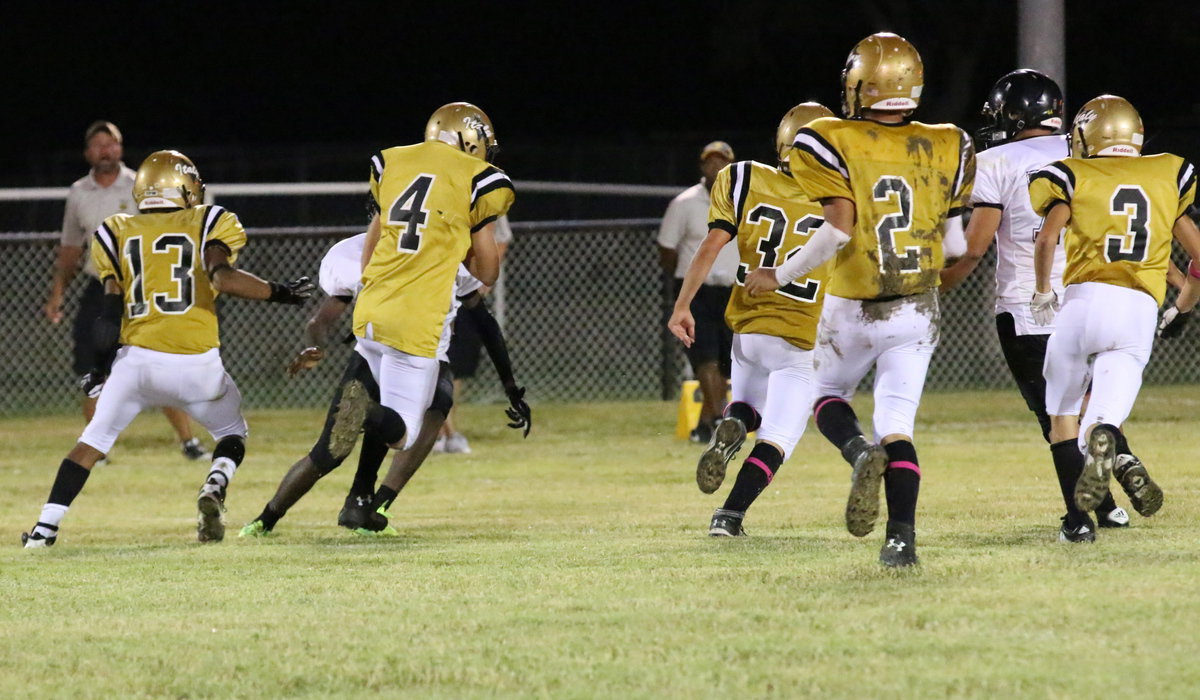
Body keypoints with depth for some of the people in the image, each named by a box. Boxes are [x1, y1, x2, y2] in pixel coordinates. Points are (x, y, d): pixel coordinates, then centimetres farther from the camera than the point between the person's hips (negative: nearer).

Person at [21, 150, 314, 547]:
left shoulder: (119, 234, 11)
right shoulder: (207, 224, 5)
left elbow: (111, 310, 2)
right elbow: (223, 279, -12)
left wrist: (101, 364, 8)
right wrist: (279, 293, 0)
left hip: (136, 361, 1)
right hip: (196, 363, -1)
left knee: (93, 442, 13)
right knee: (232, 434, 21)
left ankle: (46, 528, 1)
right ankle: (215, 487, -10)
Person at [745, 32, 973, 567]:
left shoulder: (835, 145, -11)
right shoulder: (945, 149, 0)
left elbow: (839, 228, -19)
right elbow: (955, 245, 2)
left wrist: (779, 277, -7)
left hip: (852, 310, -2)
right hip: (917, 311, 2)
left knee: (828, 396, 21)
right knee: (896, 425, 5)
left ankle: (860, 453, -12)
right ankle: (902, 537, -12)